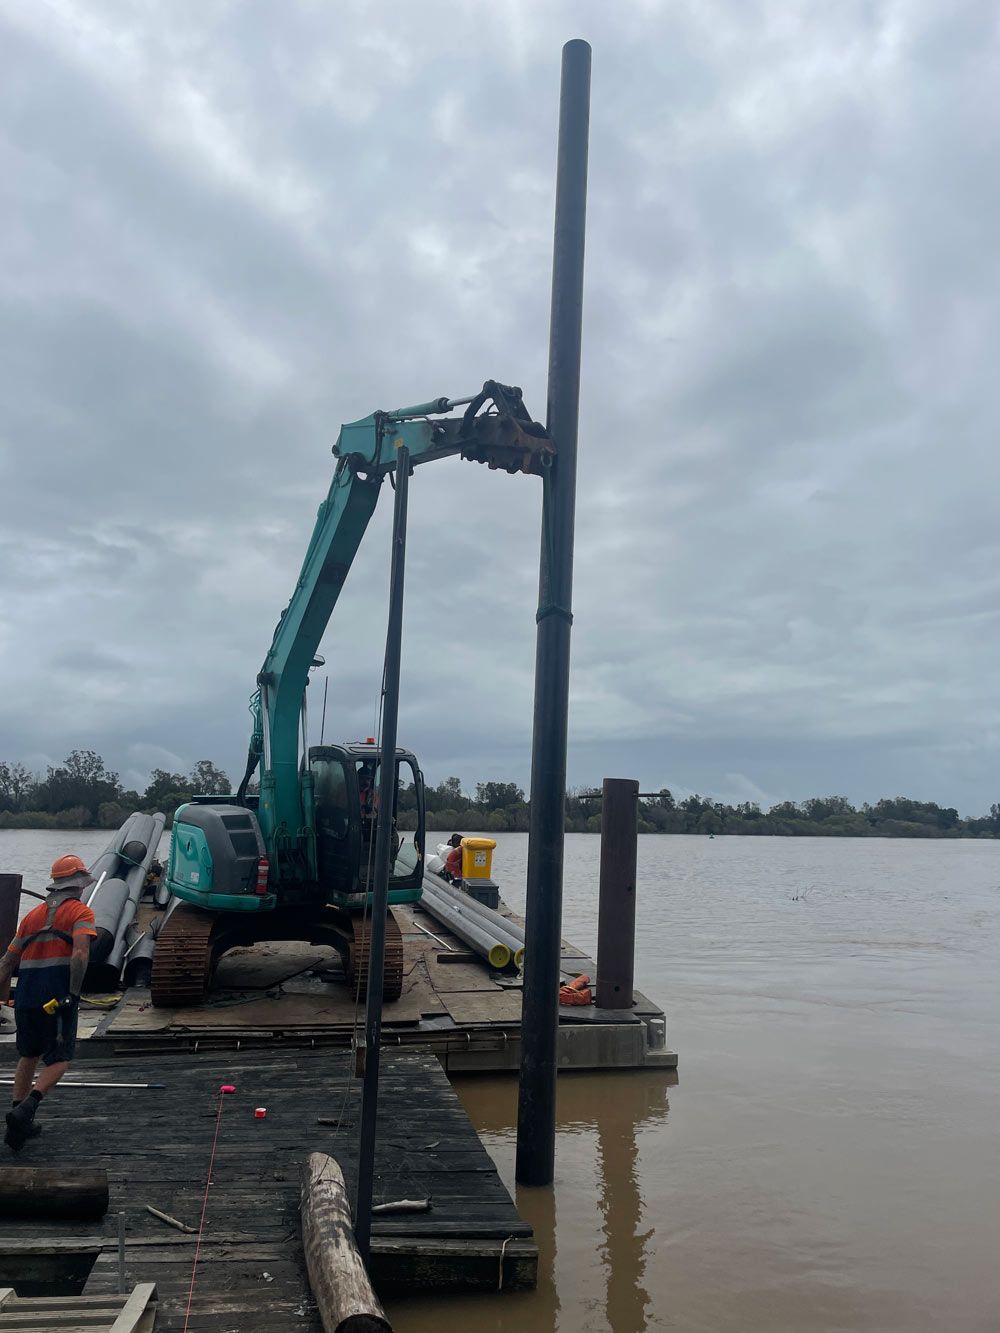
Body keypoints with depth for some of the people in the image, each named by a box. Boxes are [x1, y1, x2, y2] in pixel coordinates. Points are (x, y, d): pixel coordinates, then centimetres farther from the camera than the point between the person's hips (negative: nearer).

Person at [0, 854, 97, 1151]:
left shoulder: (33, 915, 16)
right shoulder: (80, 912, -3)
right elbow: (80, 953, -19)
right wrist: (73, 994, -17)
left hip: (25, 997, 6)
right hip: (57, 998, -6)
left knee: (29, 1056, 21)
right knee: (59, 1060, 4)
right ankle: (25, 1110, -16)